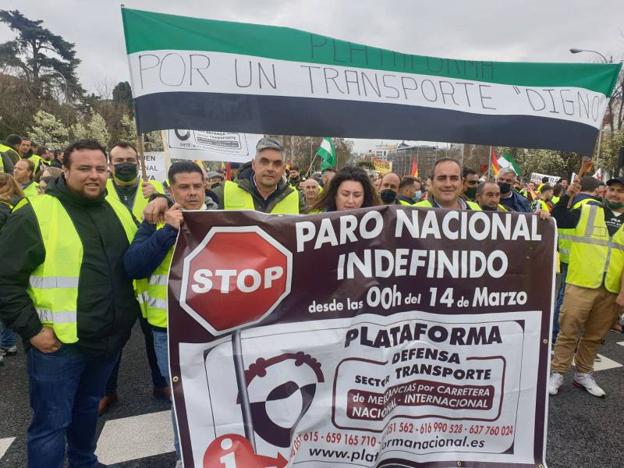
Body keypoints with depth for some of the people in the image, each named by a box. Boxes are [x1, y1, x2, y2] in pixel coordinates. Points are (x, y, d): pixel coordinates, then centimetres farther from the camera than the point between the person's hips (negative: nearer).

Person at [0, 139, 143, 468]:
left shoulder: (117, 211, 7)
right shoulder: (35, 213, -11)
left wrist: (126, 314, 10)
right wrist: (31, 329, -14)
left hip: (109, 339, 6)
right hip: (58, 344, -5)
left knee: (88, 408, 25)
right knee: (52, 423, 8)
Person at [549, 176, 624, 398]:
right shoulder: (587, 212, 3)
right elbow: (557, 221, -4)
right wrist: (567, 196, -14)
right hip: (581, 284, -3)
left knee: (595, 335, 14)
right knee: (569, 331, 1)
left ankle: (583, 374, 29)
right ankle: (557, 373, 11)